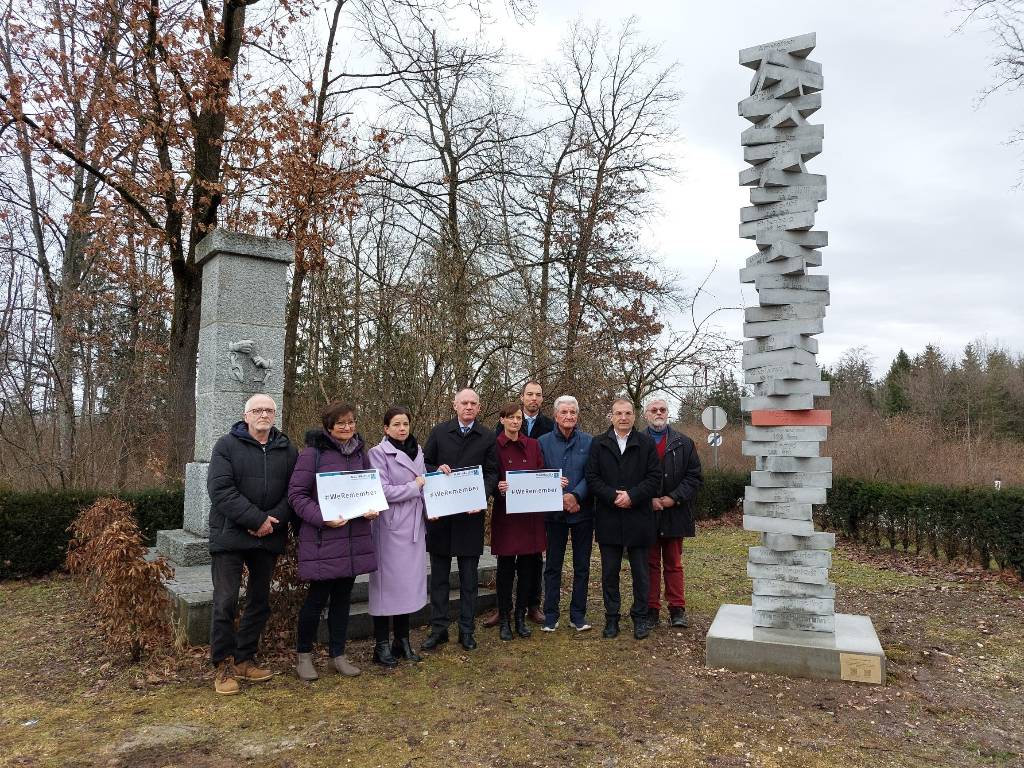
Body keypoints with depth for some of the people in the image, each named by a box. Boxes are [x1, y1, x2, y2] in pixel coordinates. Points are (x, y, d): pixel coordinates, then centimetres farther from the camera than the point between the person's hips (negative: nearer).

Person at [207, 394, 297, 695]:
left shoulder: (286, 450, 8)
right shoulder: (227, 445, -3)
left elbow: (294, 491, 3)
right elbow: (220, 489, -14)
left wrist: (274, 519, -15)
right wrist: (257, 519, -19)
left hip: (269, 538, 4)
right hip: (230, 535, -4)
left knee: (260, 600, 11)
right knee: (225, 601, -3)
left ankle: (245, 659, 25)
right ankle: (224, 664, 12)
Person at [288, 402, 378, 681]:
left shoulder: (359, 452, 10)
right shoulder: (313, 453, -9)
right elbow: (296, 493, -10)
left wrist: (373, 509, -2)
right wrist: (322, 518, -20)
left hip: (354, 536, 5)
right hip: (322, 538, -5)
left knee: (343, 596, 13)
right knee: (318, 597, 2)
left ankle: (338, 655, 27)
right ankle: (303, 654, 24)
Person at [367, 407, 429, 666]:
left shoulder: (417, 451, 11)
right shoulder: (378, 453, -8)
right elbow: (383, 491, -15)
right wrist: (416, 486, -9)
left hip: (414, 526, 6)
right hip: (391, 527, -6)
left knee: (409, 582, 11)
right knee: (388, 582, 1)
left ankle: (403, 641, 23)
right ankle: (382, 644, 14)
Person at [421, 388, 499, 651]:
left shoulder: (487, 438, 4)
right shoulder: (439, 432, 4)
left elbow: (492, 473, 3)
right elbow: (423, 464, 7)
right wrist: (437, 470, -14)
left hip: (471, 512, 0)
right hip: (440, 512, 0)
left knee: (469, 577, 8)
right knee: (439, 575, 8)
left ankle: (467, 630, 19)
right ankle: (438, 629, 18)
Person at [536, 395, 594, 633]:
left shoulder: (589, 442, 0)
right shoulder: (544, 442, 1)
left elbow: (591, 476, -5)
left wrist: (575, 496, -19)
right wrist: (559, 497, -12)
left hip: (582, 511, 0)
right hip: (554, 512, 0)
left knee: (582, 566, 8)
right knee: (553, 566, 7)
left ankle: (578, 615, 19)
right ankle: (551, 615, 17)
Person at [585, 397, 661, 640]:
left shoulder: (646, 444, 3)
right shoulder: (598, 444, 5)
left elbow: (654, 478, -3)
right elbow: (592, 478, -1)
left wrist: (632, 495, -14)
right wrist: (613, 496, -14)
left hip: (638, 518, -1)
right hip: (608, 519, 1)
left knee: (640, 572, 8)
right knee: (610, 572, 9)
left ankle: (640, 618, 22)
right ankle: (611, 618, 20)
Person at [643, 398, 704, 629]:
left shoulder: (684, 444, 6)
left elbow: (694, 477, 2)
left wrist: (674, 498, -9)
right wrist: (648, 499, -11)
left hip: (675, 513, 1)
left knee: (674, 564, 9)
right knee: (650, 564, 7)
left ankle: (677, 610, 16)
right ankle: (651, 610, 15)